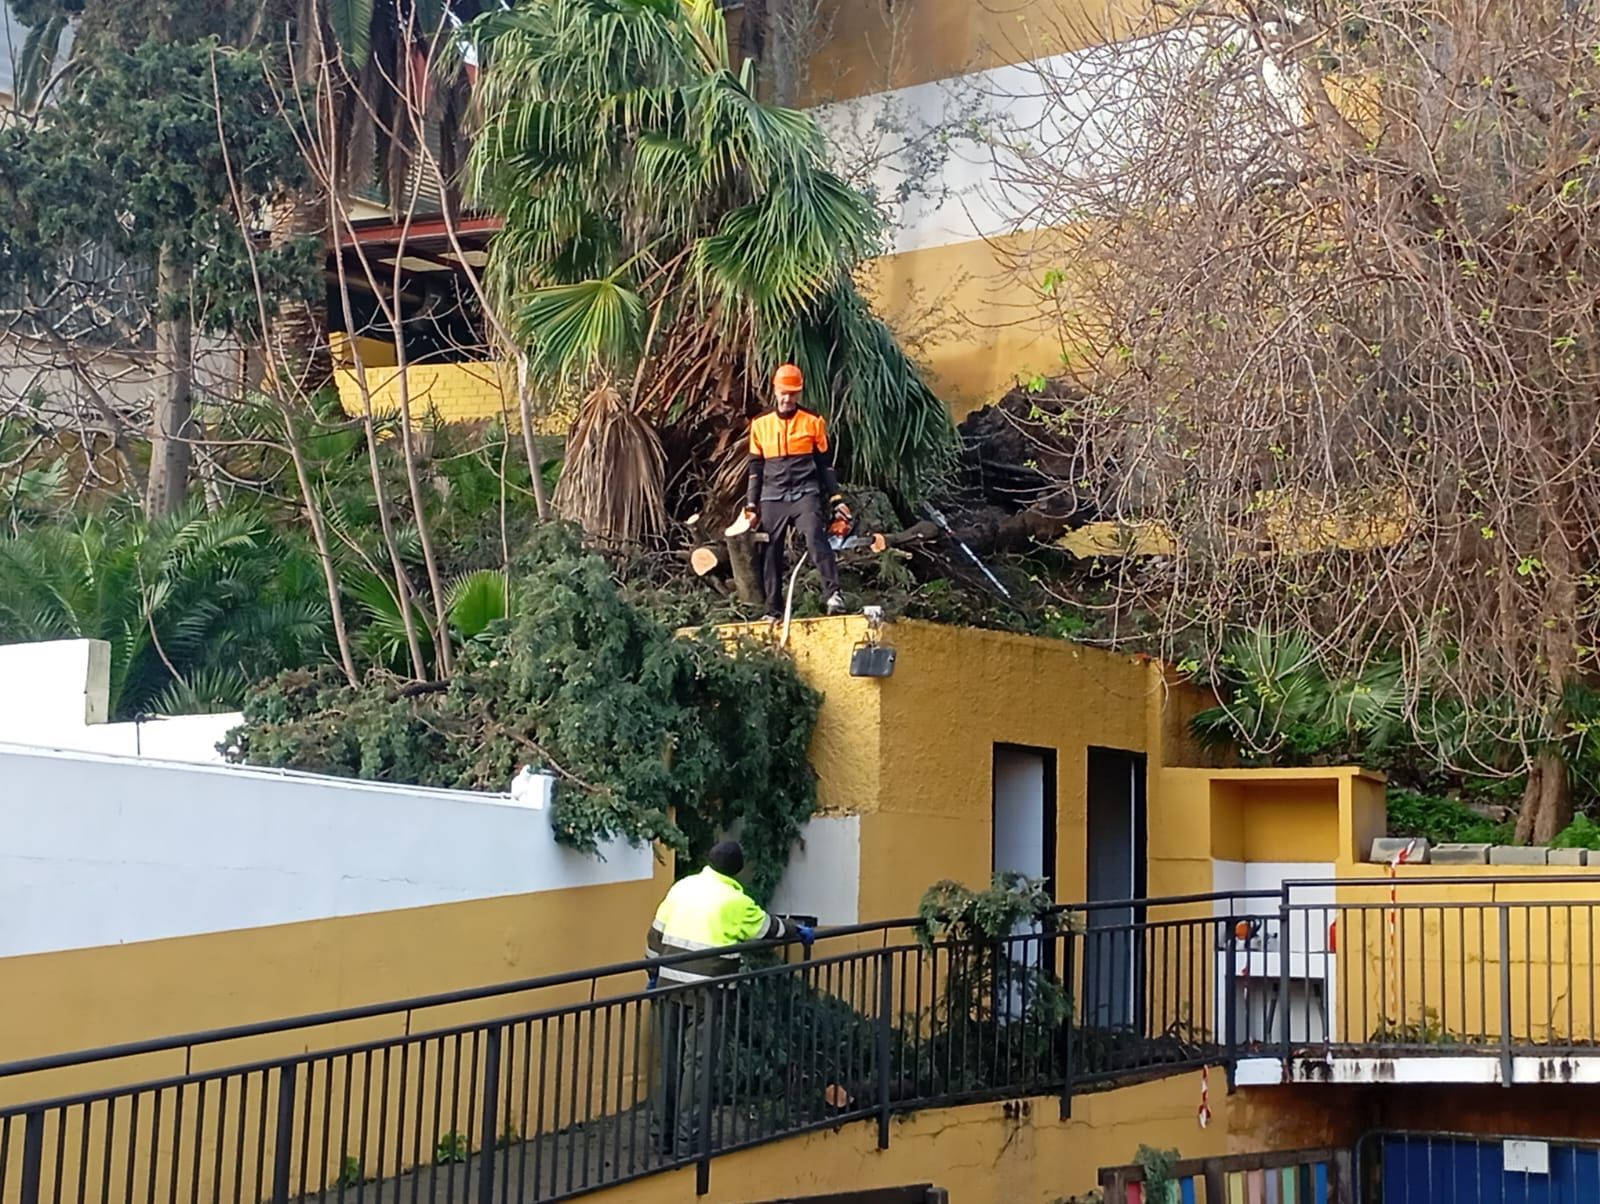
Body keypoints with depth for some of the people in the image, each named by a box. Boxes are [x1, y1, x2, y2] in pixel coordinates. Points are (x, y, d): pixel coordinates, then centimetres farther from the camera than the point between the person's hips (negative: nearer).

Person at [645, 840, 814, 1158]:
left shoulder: (682, 886, 9)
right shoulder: (735, 901, -5)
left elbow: (656, 933, 11)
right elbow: (768, 928, 9)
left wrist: (654, 973, 20)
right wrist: (798, 931, 26)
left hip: (669, 983, 5)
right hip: (704, 989, -5)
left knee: (667, 1060, 11)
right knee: (696, 1063, -1)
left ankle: (662, 1133, 18)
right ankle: (686, 1140, 0)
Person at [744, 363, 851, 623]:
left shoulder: (813, 422, 5)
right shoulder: (760, 425, 9)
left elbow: (825, 464, 9)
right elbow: (755, 469, 13)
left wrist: (836, 500, 2)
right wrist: (751, 507, 8)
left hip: (805, 494, -3)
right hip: (772, 499, 3)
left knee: (816, 539, -25)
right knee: (771, 555, 3)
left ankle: (834, 594, -31)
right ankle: (773, 610, 12)